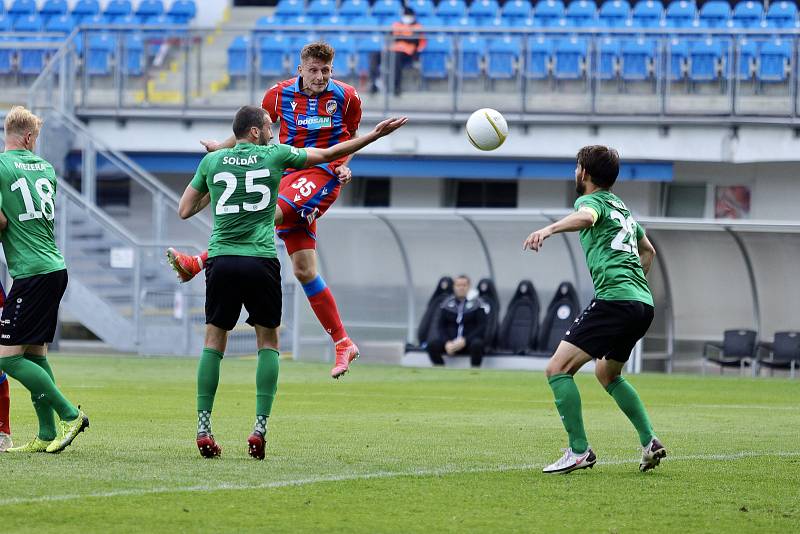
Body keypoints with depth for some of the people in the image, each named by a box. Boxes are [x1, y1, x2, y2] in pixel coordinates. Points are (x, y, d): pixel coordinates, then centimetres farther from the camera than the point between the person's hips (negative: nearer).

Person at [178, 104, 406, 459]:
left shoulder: (212, 161, 8)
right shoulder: (274, 156, 3)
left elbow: (184, 210, 11)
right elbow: (329, 154, 12)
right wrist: (375, 135, 20)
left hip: (221, 260, 2)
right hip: (261, 261, -2)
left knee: (214, 341, 9)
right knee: (268, 342, 10)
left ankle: (203, 429, -1)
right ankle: (260, 428, -2)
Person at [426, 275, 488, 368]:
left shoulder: (477, 303, -2)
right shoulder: (447, 303, 9)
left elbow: (481, 328, -6)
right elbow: (440, 325, 7)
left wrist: (464, 341, -18)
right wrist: (447, 342, -12)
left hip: (469, 340, -3)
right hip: (450, 340, 3)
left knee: (477, 344, -37)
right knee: (432, 344, -24)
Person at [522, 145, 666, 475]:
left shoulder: (592, 200, 1)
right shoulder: (621, 207, 27)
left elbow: (585, 217, -26)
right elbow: (647, 250, 42)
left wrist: (549, 229, -40)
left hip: (614, 298, -9)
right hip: (643, 302, 9)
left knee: (558, 369, -8)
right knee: (607, 373, 29)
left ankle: (579, 451, -17)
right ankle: (650, 441, 16)